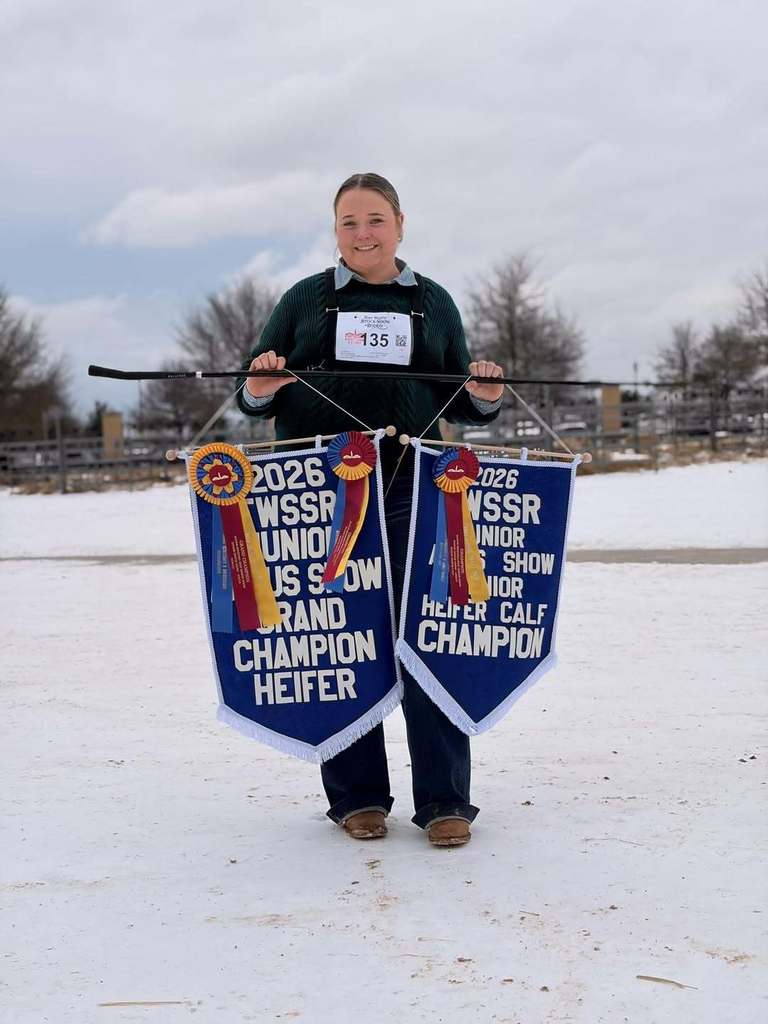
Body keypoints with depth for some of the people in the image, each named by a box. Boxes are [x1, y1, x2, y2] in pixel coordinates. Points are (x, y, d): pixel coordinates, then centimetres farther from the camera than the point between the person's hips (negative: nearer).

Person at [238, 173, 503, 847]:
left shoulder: (433, 302, 14)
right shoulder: (305, 300, 11)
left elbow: (458, 401, 17)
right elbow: (254, 395, 10)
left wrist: (483, 396, -5)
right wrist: (260, 388, -13)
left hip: (411, 493, 0)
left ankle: (445, 799, -1)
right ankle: (356, 796, 12)